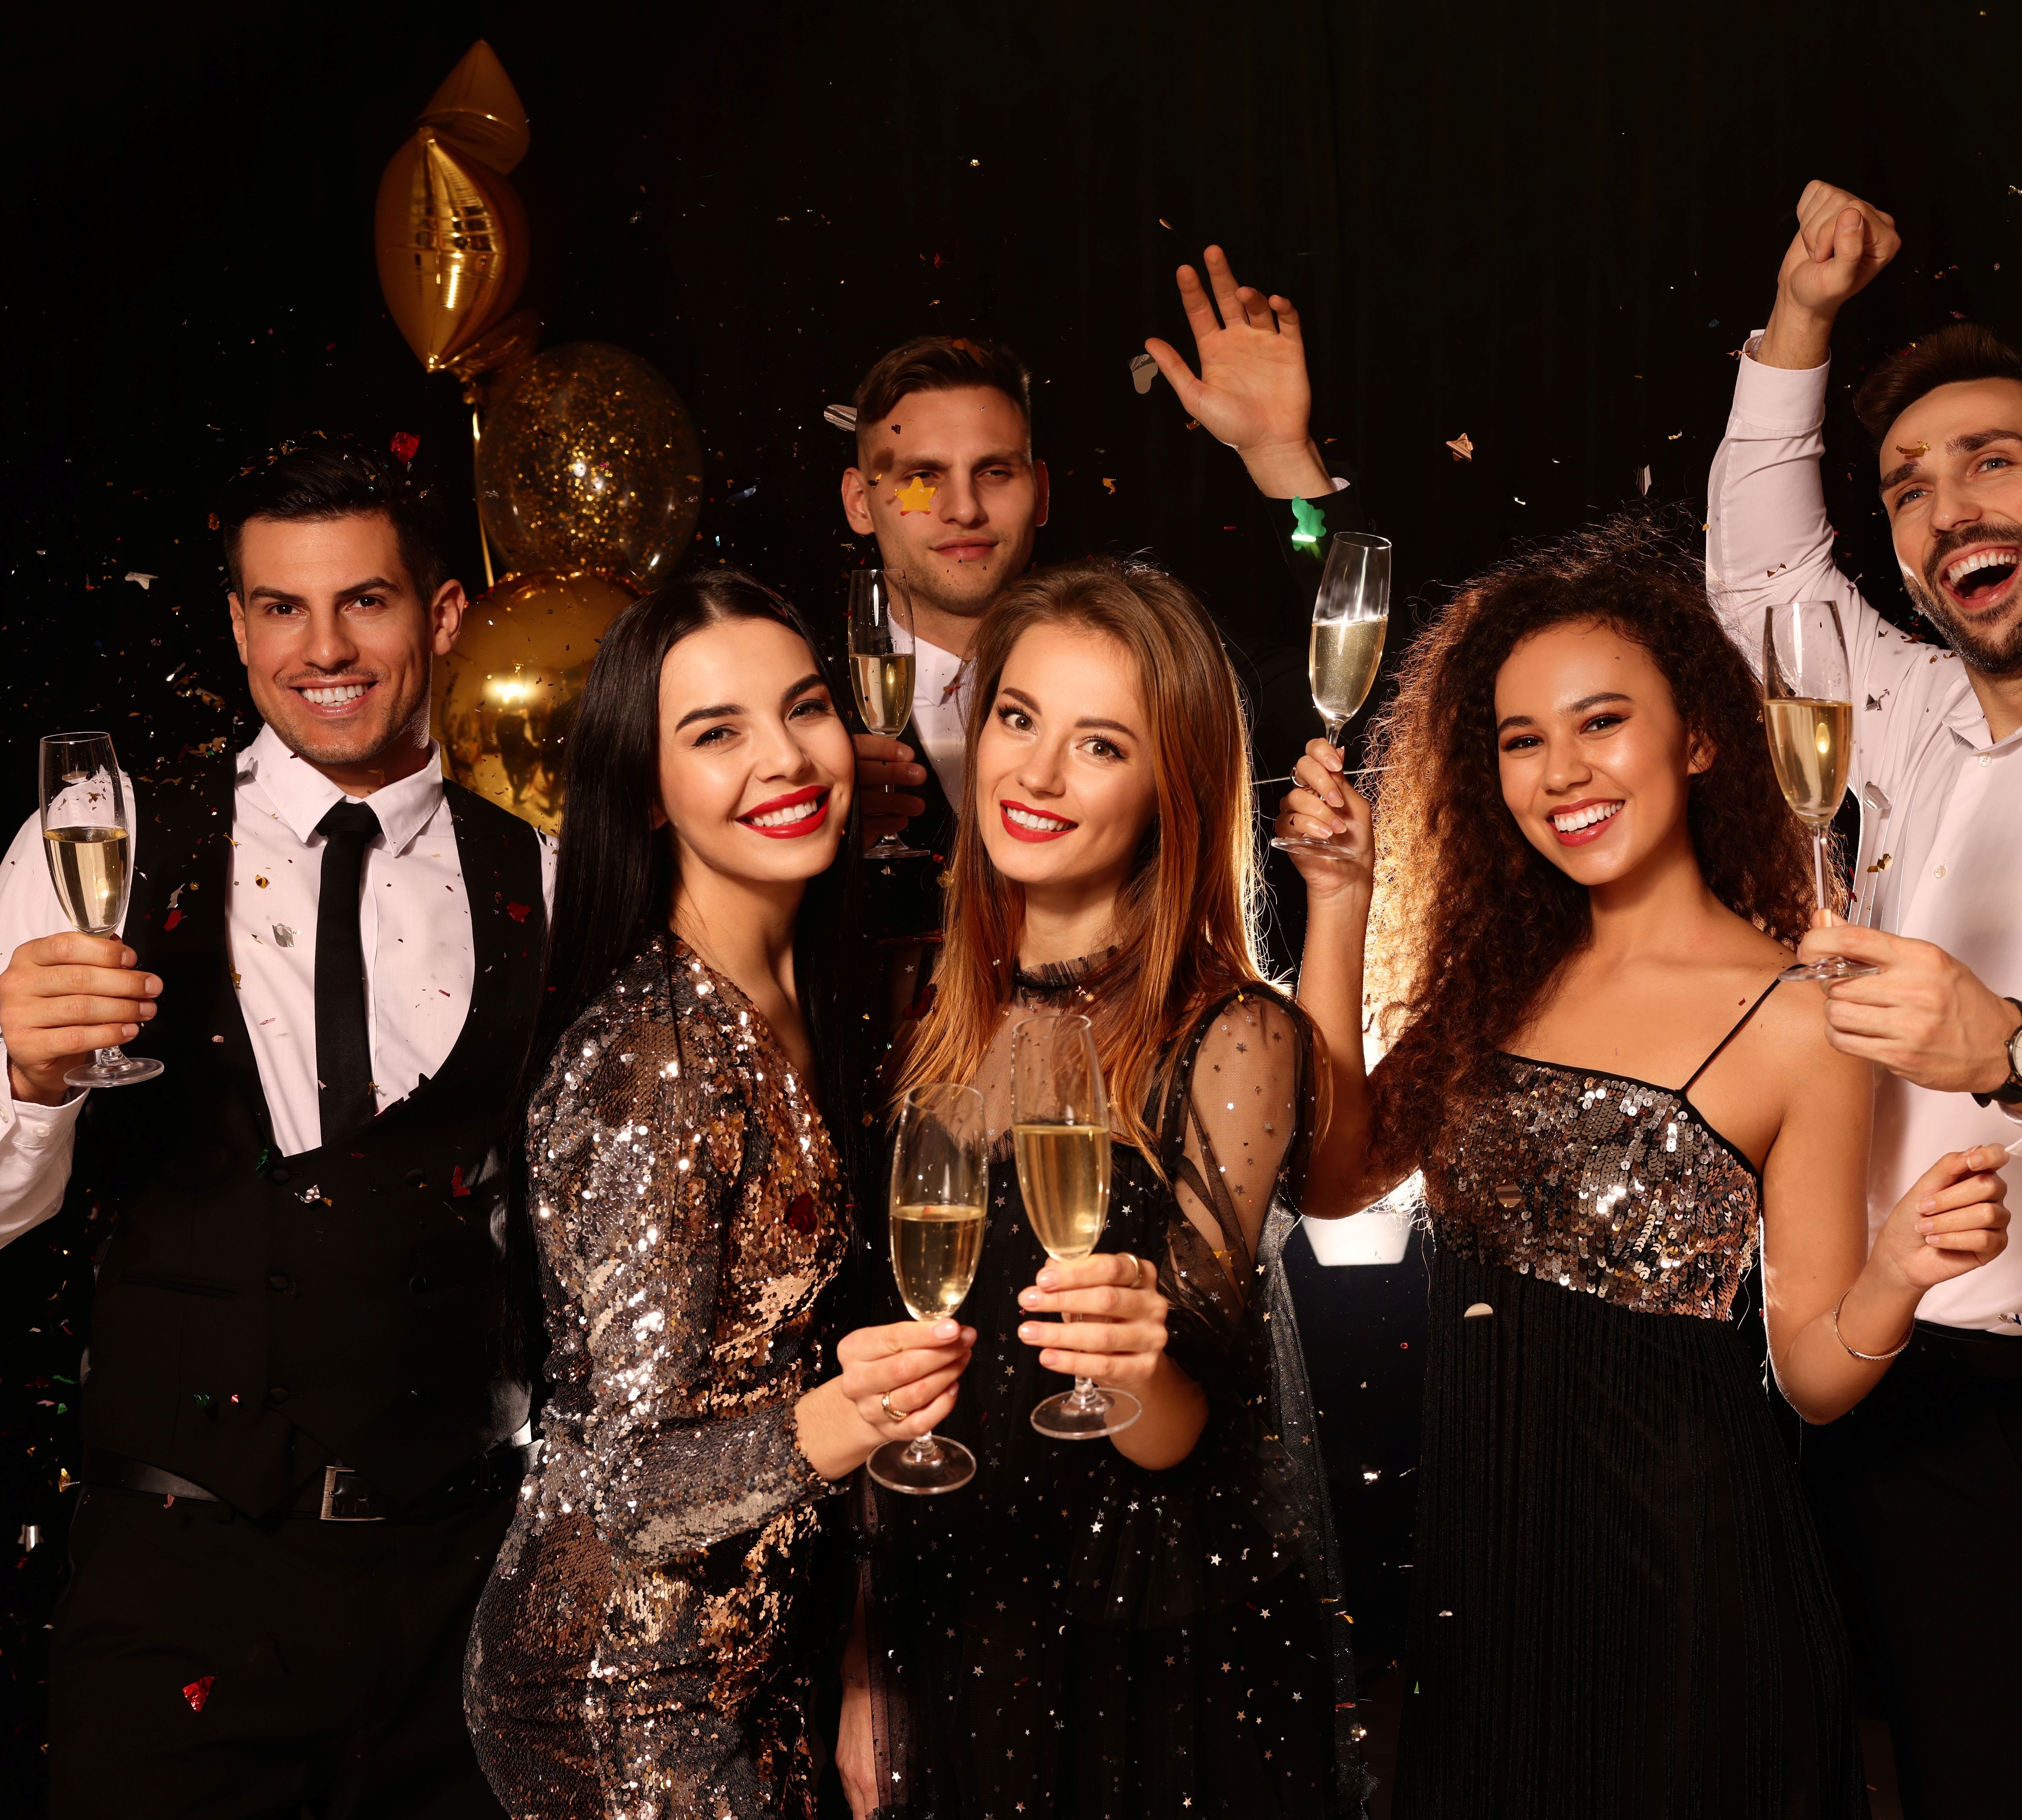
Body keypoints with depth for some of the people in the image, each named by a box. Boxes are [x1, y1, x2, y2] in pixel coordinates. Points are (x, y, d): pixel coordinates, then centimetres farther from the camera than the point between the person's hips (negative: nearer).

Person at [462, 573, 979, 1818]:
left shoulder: (799, 995, -1)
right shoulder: (649, 1059, -25)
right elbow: (628, 1481, -24)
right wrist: (835, 1424, -39)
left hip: (753, 1655, 8)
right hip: (634, 1697, -8)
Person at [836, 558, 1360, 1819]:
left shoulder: (1233, 1041, -13)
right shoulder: (933, 1015, 0)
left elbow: (1176, 1436, -15)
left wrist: (1143, 1362, -36)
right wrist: (864, 1671, 4)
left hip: (1163, 1663, -4)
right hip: (945, 1644, 4)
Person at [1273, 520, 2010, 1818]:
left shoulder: (1794, 1019, -11)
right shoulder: (1508, 970, 4)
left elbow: (1814, 1373, -6)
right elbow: (1339, 1168, -2)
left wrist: (1896, 1277, -28)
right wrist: (1341, 905, -4)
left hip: (1676, 1549, -5)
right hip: (1476, 1530, 5)